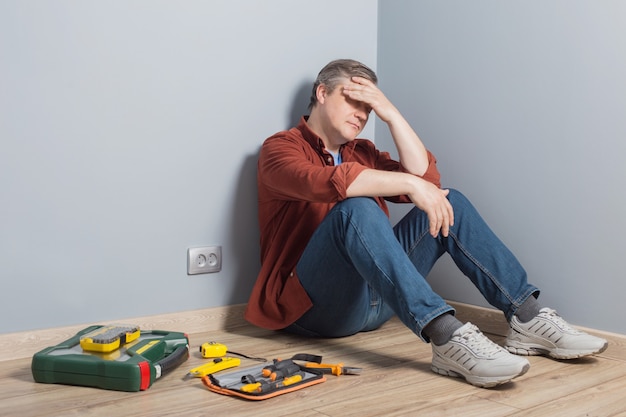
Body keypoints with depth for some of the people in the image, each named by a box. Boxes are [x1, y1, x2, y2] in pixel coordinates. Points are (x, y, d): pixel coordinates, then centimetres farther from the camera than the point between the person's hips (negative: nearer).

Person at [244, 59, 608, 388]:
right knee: (356, 208, -32)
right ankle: (447, 336, -44)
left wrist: (390, 113, 0)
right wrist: (410, 184, -27)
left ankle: (528, 319, -12)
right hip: (316, 305, -6)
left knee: (450, 203, -3)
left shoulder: (363, 153, 20)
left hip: (377, 302, 7)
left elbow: (427, 179, 3)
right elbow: (325, 182, -23)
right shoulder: (281, 148, 0)